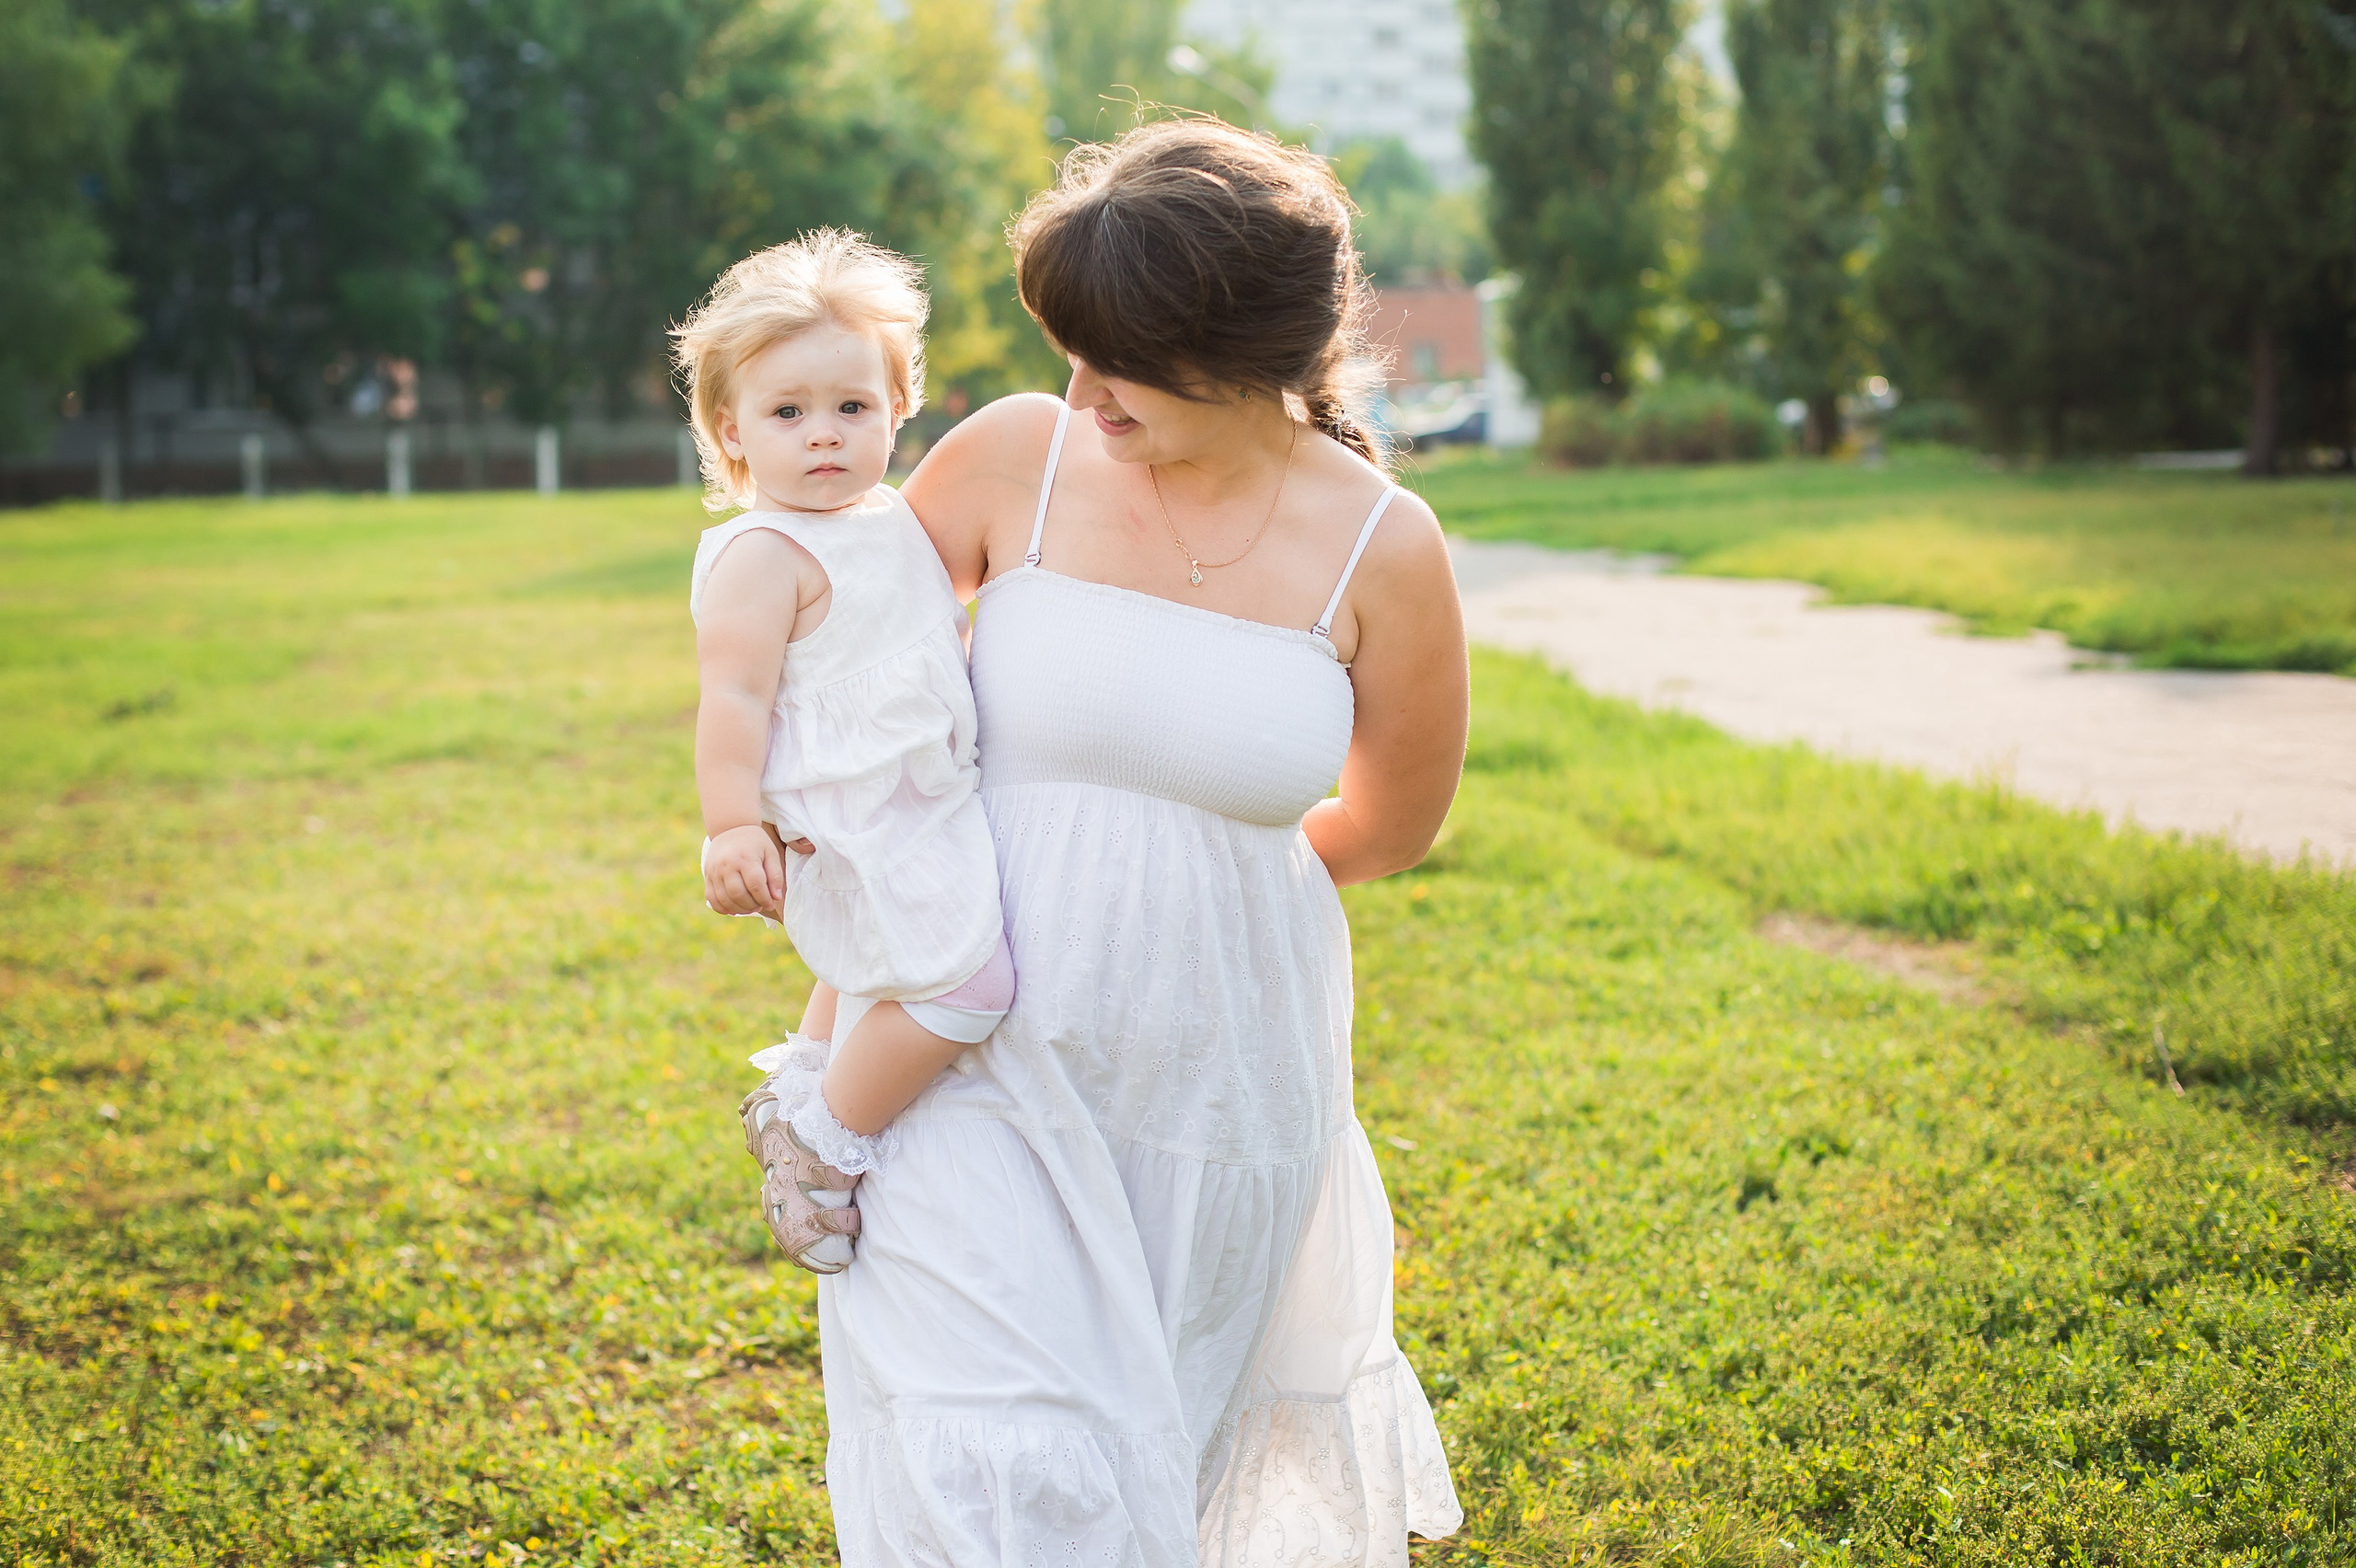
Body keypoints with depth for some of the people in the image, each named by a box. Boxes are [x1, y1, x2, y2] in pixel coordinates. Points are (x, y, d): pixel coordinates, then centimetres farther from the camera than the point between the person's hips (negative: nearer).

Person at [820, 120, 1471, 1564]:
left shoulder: (1382, 548, -9)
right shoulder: (1015, 456, -7)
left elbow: (1393, 826, 6)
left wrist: (1189, 860, 7)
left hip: (1216, 1060, 1)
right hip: (993, 1057, -1)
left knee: (1158, 1451, 18)